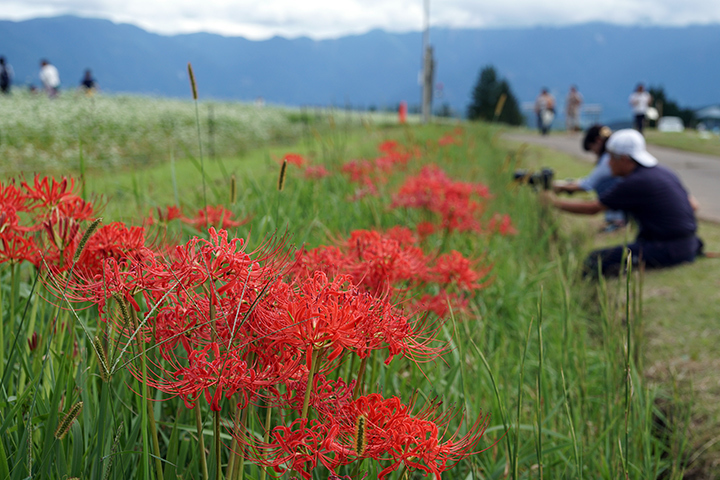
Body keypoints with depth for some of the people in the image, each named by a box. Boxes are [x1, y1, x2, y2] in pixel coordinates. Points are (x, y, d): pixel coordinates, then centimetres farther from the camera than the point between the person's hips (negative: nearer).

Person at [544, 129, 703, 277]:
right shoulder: (664, 172, 12)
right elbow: (693, 205, 19)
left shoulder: (634, 183, -13)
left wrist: (555, 202, 4)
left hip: (666, 251, -9)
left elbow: (592, 209, -6)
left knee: (596, 261, -14)